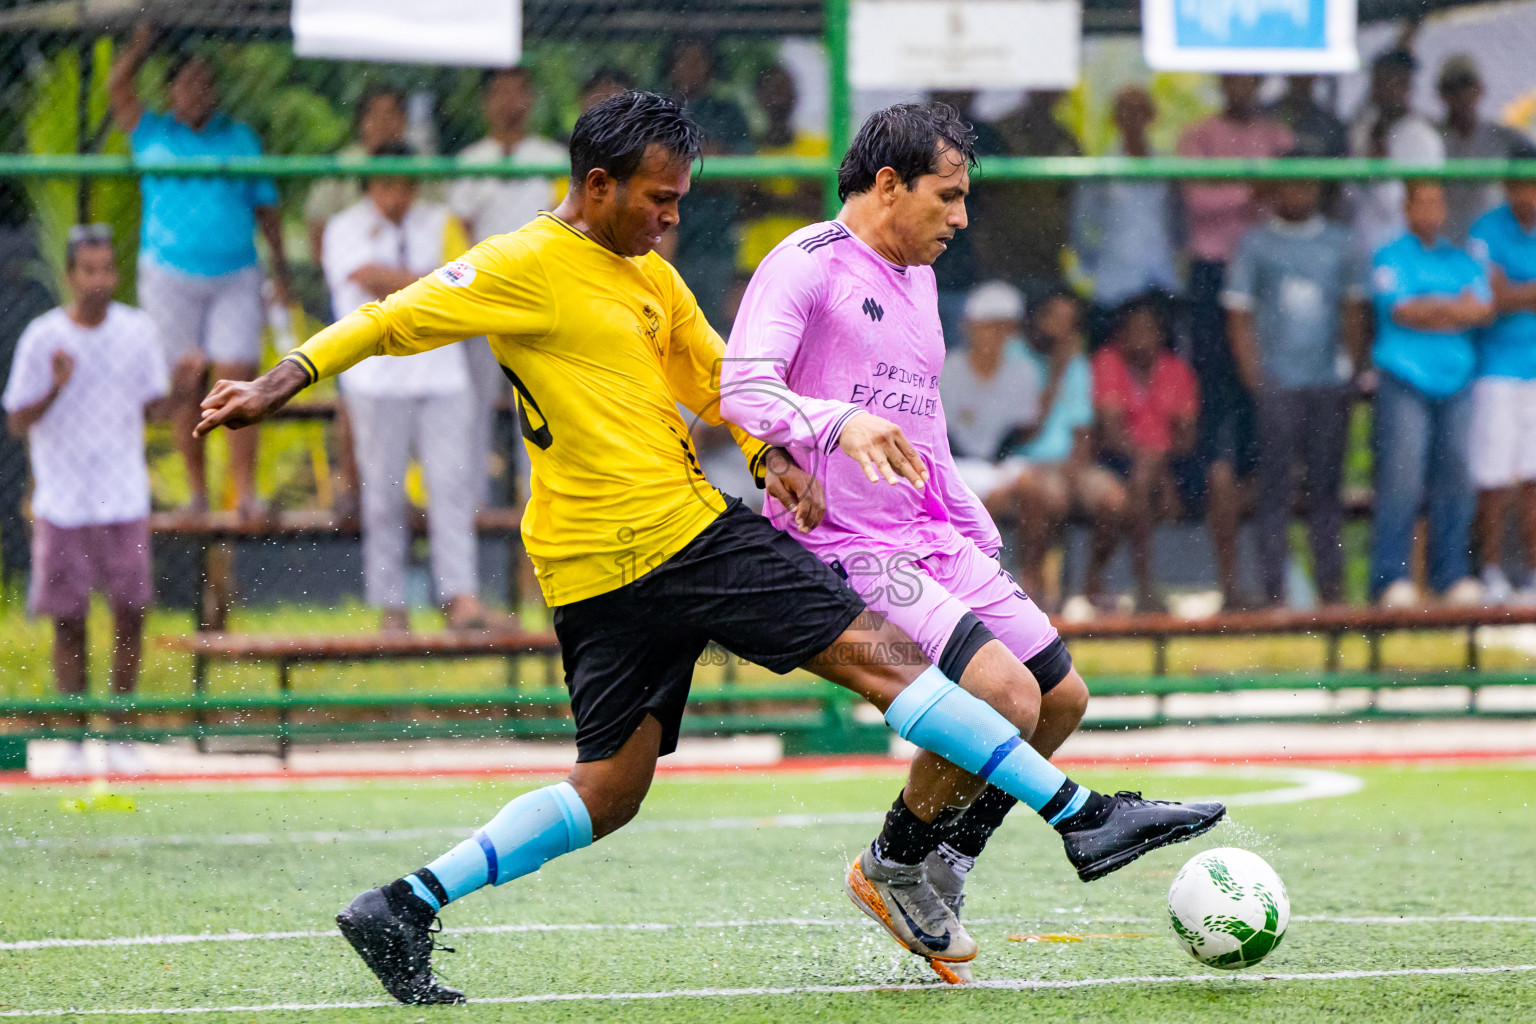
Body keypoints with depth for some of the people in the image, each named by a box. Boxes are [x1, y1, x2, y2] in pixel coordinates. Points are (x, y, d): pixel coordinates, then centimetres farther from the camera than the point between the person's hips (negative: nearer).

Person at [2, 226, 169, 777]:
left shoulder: (138, 330, 1)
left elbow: (152, 406, 9)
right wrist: (54, 389, -21)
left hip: (125, 498, 2)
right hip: (63, 502, -2)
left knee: (130, 615, 1)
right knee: (68, 623, 3)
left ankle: (120, 736, 11)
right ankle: (74, 740, 12)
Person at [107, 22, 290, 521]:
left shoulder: (240, 139, 9)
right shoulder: (153, 134, 5)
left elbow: (265, 206, 13)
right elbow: (117, 88, -10)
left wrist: (280, 266, 9)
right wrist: (140, 46, -24)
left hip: (235, 279, 1)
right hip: (169, 275, -1)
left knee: (238, 382, -8)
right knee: (184, 385, 1)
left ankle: (245, 493, -6)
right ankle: (197, 491, 10)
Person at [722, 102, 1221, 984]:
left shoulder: (917, 278, 18)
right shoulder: (805, 265, -11)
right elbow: (743, 390, -24)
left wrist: (979, 534, 25)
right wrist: (843, 422, -40)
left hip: (935, 540, 9)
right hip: (843, 551, -9)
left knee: (1064, 696, 6)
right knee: (1007, 697, -22)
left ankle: (939, 874, 20)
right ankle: (892, 868, 0)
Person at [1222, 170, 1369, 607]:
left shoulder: (1338, 243, 12)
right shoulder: (1256, 244, 6)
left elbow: (1354, 310, 13)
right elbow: (1238, 314, 3)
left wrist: (1352, 365, 1)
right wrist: (1253, 374, -7)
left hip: (1330, 381, 2)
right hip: (1277, 385, -2)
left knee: (1326, 485, 3)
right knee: (1275, 488, -4)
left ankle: (1331, 584, 6)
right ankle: (1274, 588, -4)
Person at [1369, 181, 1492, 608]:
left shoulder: (1463, 262, 19)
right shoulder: (1390, 259, 5)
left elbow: (1484, 311, 5)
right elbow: (1403, 311, -9)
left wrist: (1431, 309, -9)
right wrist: (1456, 308, -3)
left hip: (1456, 381, 5)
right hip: (1404, 381, -5)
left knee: (1454, 479, 2)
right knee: (1401, 479, -11)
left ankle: (1451, 573, 9)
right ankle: (1390, 577, -9)